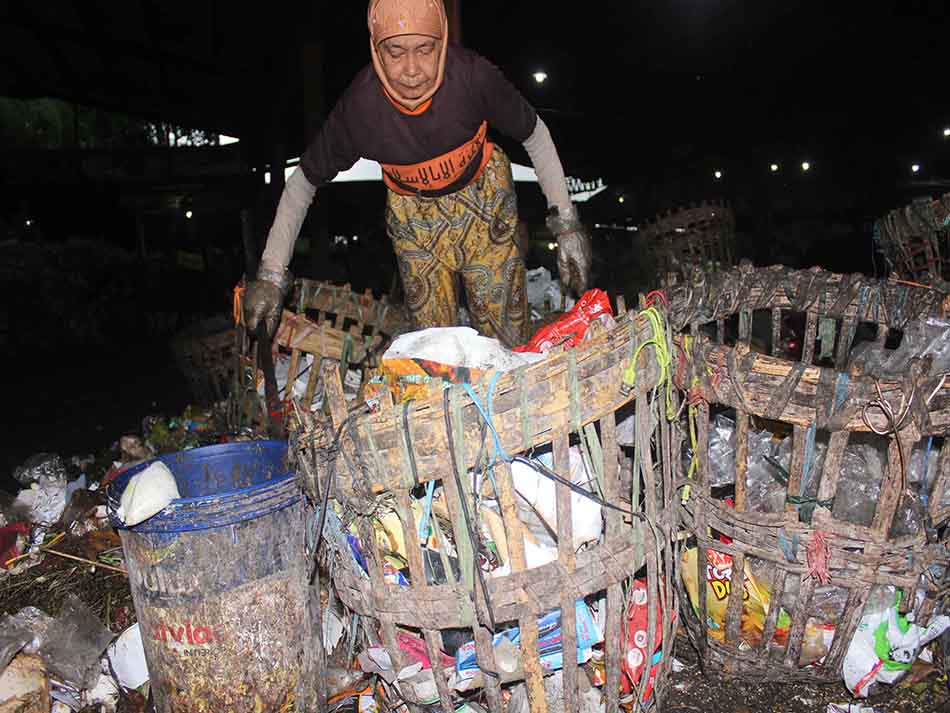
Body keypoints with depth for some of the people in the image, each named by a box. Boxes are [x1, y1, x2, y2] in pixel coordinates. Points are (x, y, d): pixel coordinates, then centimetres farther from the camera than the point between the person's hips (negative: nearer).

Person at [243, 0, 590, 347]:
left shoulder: (474, 75, -28)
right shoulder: (358, 106, -25)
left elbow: (535, 135, -10)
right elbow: (303, 181, -11)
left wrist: (566, 224, -13)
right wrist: (271, 274, -14)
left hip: (485, 200, 0)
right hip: (414, 215, 1)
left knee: (508, 341, 0)